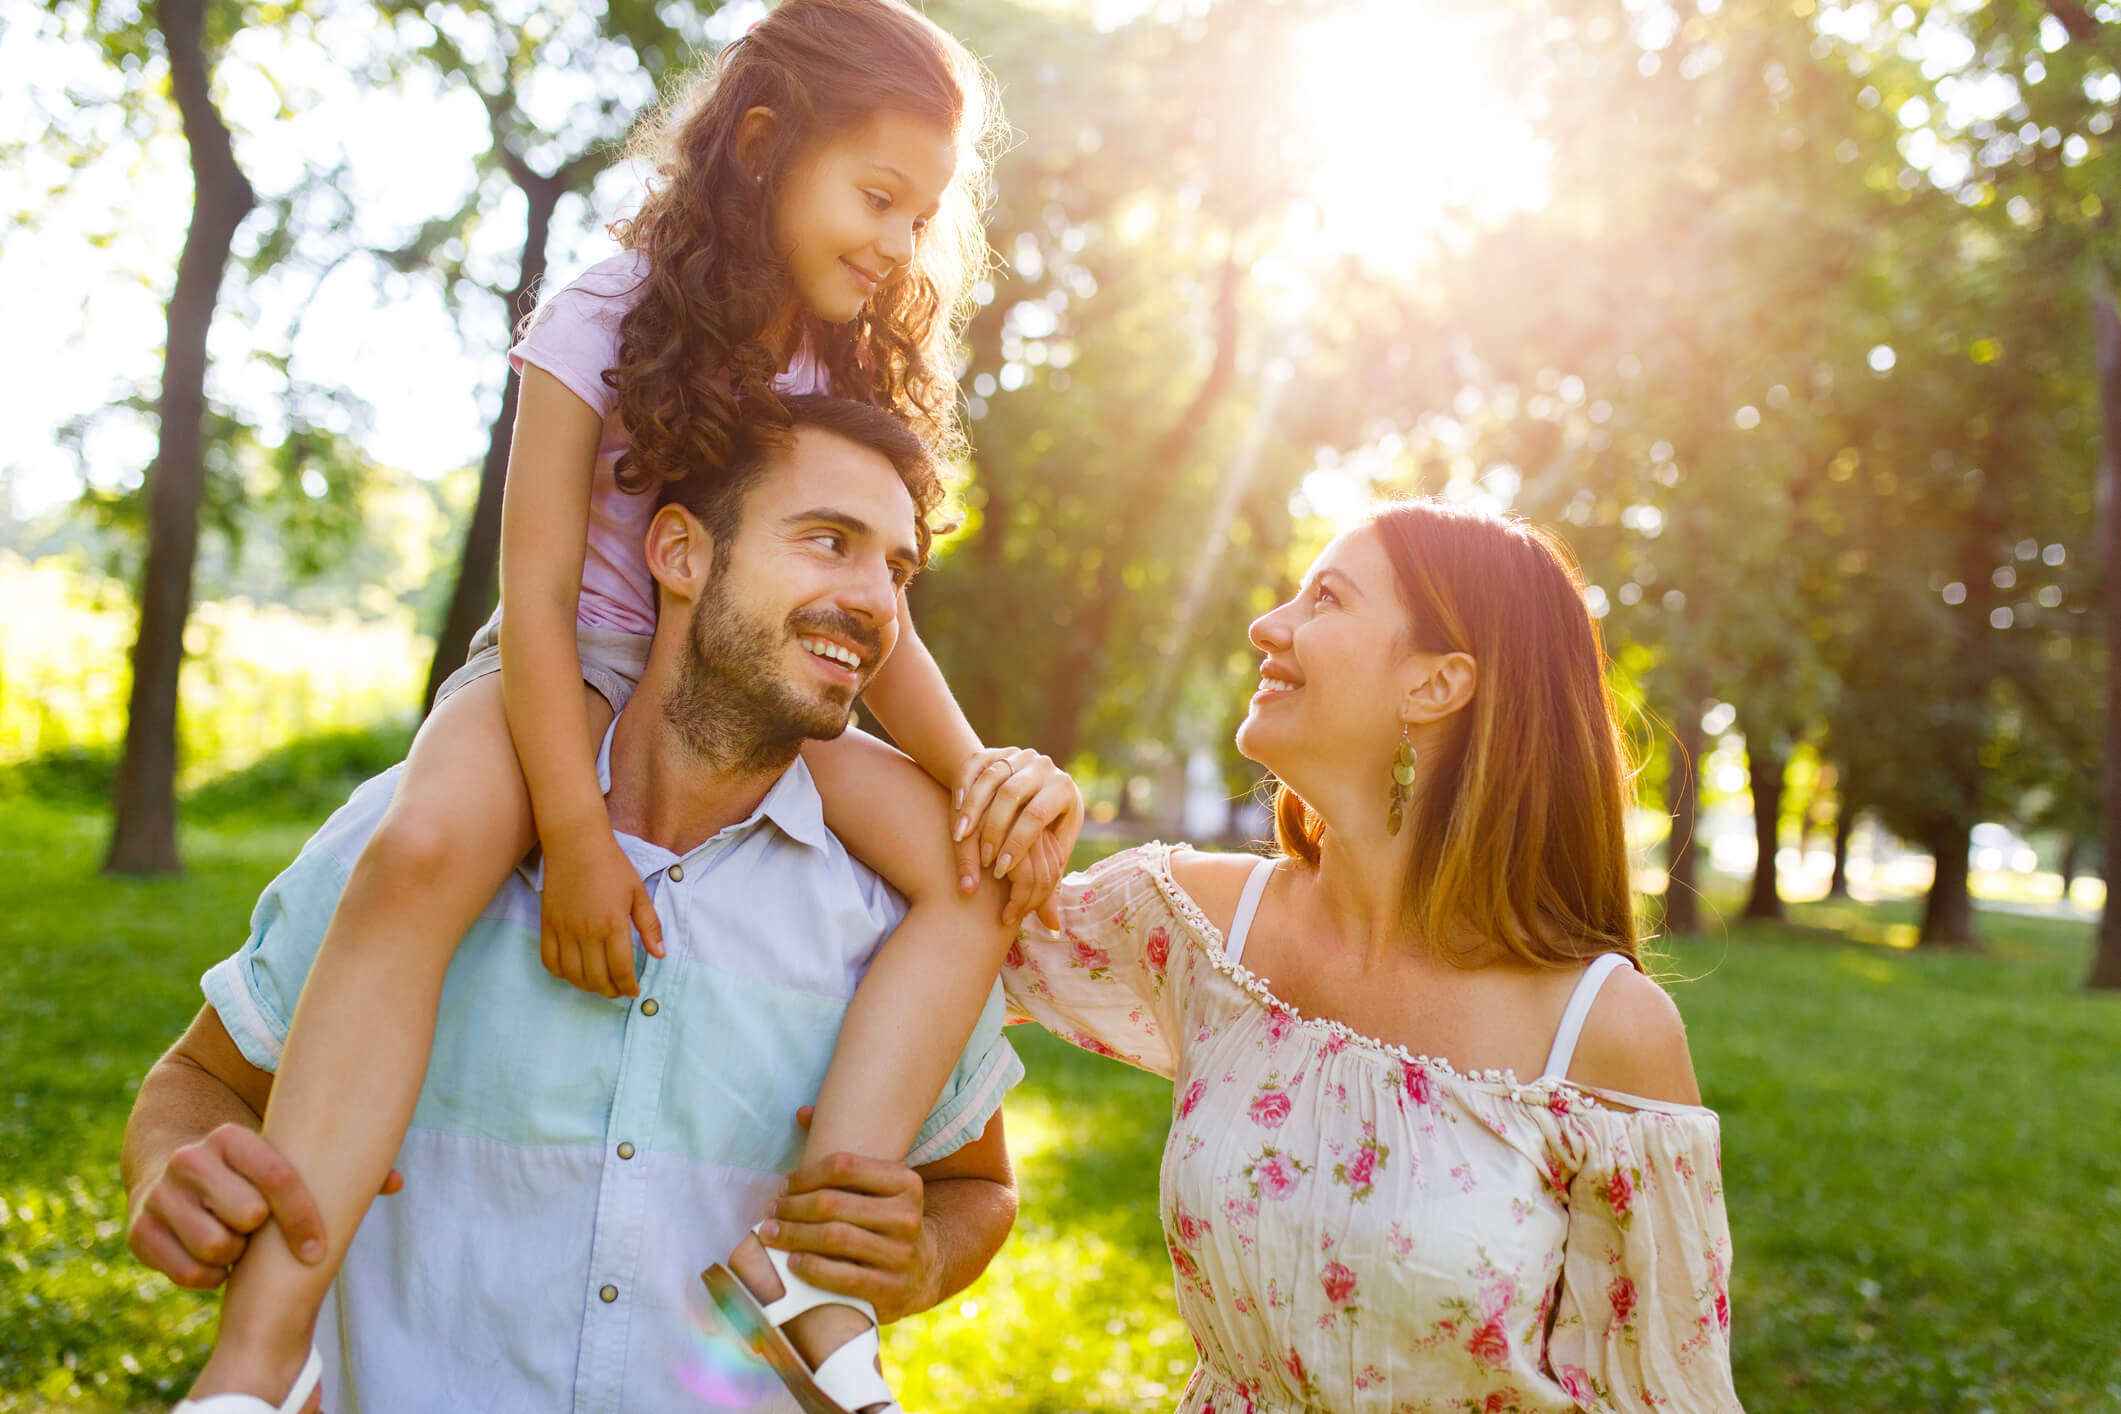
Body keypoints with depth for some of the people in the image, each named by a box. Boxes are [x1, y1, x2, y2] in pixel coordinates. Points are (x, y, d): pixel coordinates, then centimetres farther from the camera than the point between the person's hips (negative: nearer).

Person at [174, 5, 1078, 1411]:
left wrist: (982, 769, -18)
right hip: (571, 679, -4)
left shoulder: (855, 372, 3)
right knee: (428, 849, -38)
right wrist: (577, 834, -27)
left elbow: (879, 627, 2)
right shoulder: (607, 322, -10)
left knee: (982, 881, -21)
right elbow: (537, 590, -16)